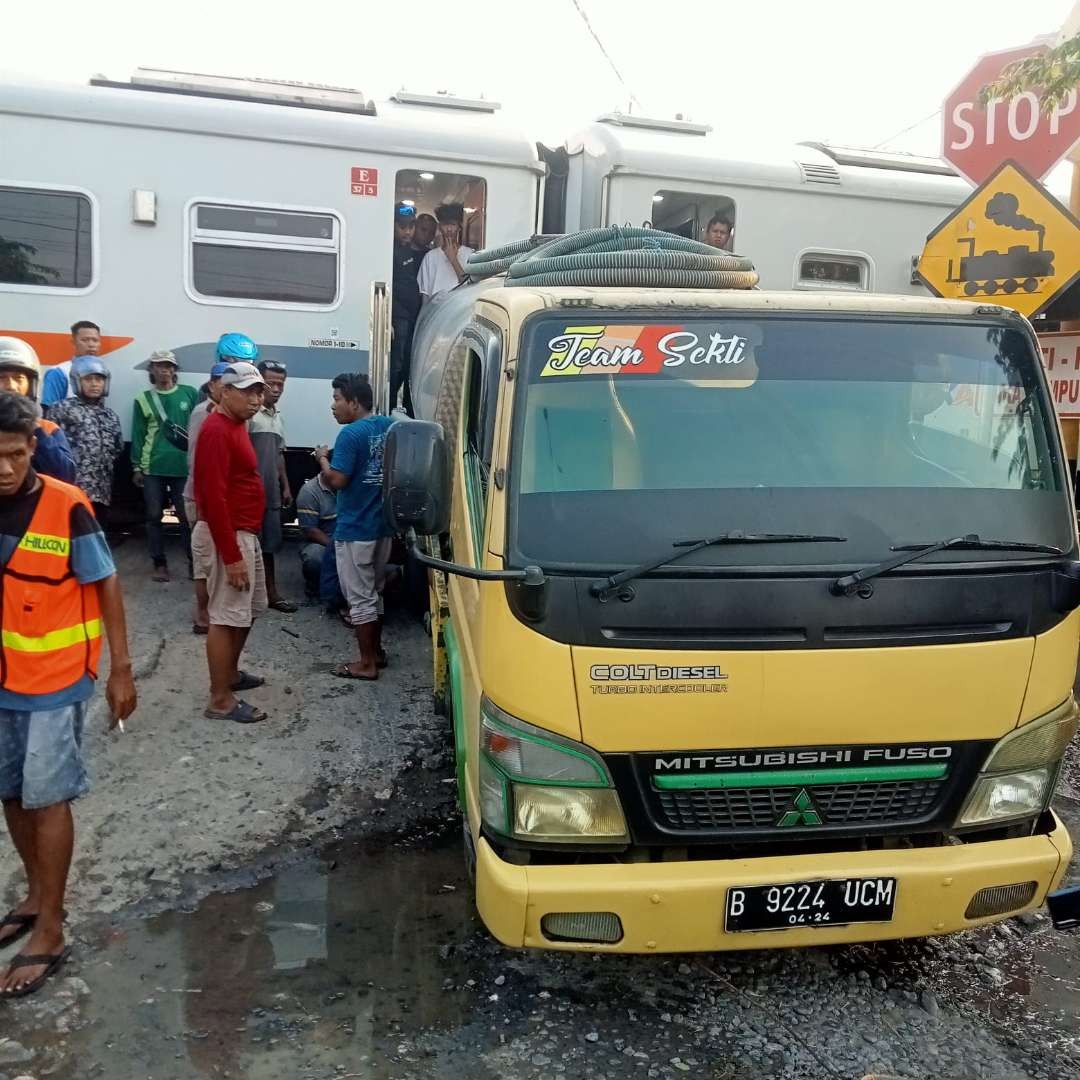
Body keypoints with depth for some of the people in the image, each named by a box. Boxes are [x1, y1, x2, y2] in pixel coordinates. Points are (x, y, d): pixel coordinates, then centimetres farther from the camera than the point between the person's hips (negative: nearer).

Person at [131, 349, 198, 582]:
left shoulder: (189, 394, 5)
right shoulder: (144, 399, 7)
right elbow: (138, 436, 6)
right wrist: (136, 467, 2)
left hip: (183, 466, -1)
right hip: (153, 468, 1)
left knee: (187, 516, 0)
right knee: (154, 516, 5)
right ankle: (159, 563, 14)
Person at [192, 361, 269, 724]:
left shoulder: (235, 425, 12)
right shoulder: (217, 430, -20)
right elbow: (214, 497, -24)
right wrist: (231, 555, -25)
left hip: (245, 533, 11)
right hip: (227, 536, -11)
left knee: (249, 609, 20)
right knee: (226, 617, -4)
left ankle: (230, 673, 36)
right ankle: (220, 700, 3)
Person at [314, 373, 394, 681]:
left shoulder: (351, 434, -17)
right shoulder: (390, 426, 6)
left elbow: (336, 481, -20)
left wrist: (323, 459, -3)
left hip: (355, 529, -8)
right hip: (383, 525, 8)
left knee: (359, 598, 1)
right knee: (374, 592, 19)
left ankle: (367, 663, 7)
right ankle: (376, 651, 29)